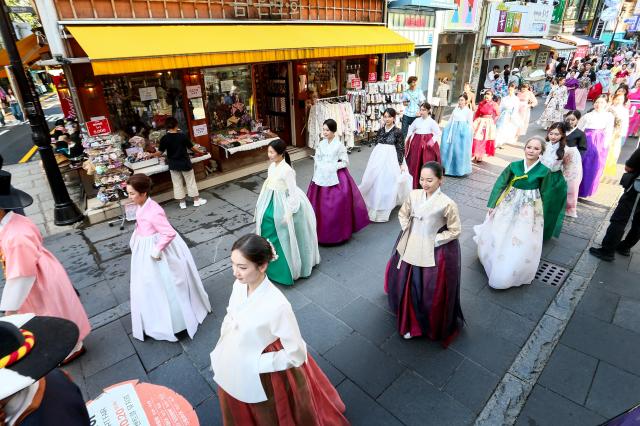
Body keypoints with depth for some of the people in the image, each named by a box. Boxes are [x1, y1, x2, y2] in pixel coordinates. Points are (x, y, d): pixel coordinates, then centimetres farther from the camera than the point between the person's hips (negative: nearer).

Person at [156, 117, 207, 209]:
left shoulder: (164, 138, -7)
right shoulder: (183, 136, -12)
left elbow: (160, 153, -4)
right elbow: (191, 147, -4)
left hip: (173, 165, 2)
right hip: (185, 163, -2)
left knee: (177, 184, 12)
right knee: (190, 182, 10)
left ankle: (182, 203, 18)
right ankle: (196, 200, 17)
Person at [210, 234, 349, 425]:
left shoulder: (276, 305, -36)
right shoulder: (239, 285, -17)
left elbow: (296, 355, -26)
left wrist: (256, 363, -21)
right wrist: (221, 352, 5)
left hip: (258, 378, -5)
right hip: (232, 370, 5)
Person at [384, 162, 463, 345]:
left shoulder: (447, 204, -20)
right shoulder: (414, 195, -6)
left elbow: (455, 231, -9)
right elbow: (403, 214, 11)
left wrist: (434, 240, -13)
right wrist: (408, 232, 1)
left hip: (435, 253, -5)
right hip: (411, 248, 5)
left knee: (433, 292, 11)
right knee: (408, 285, 18)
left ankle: (434, 327, 38)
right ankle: (411, 321, 45)